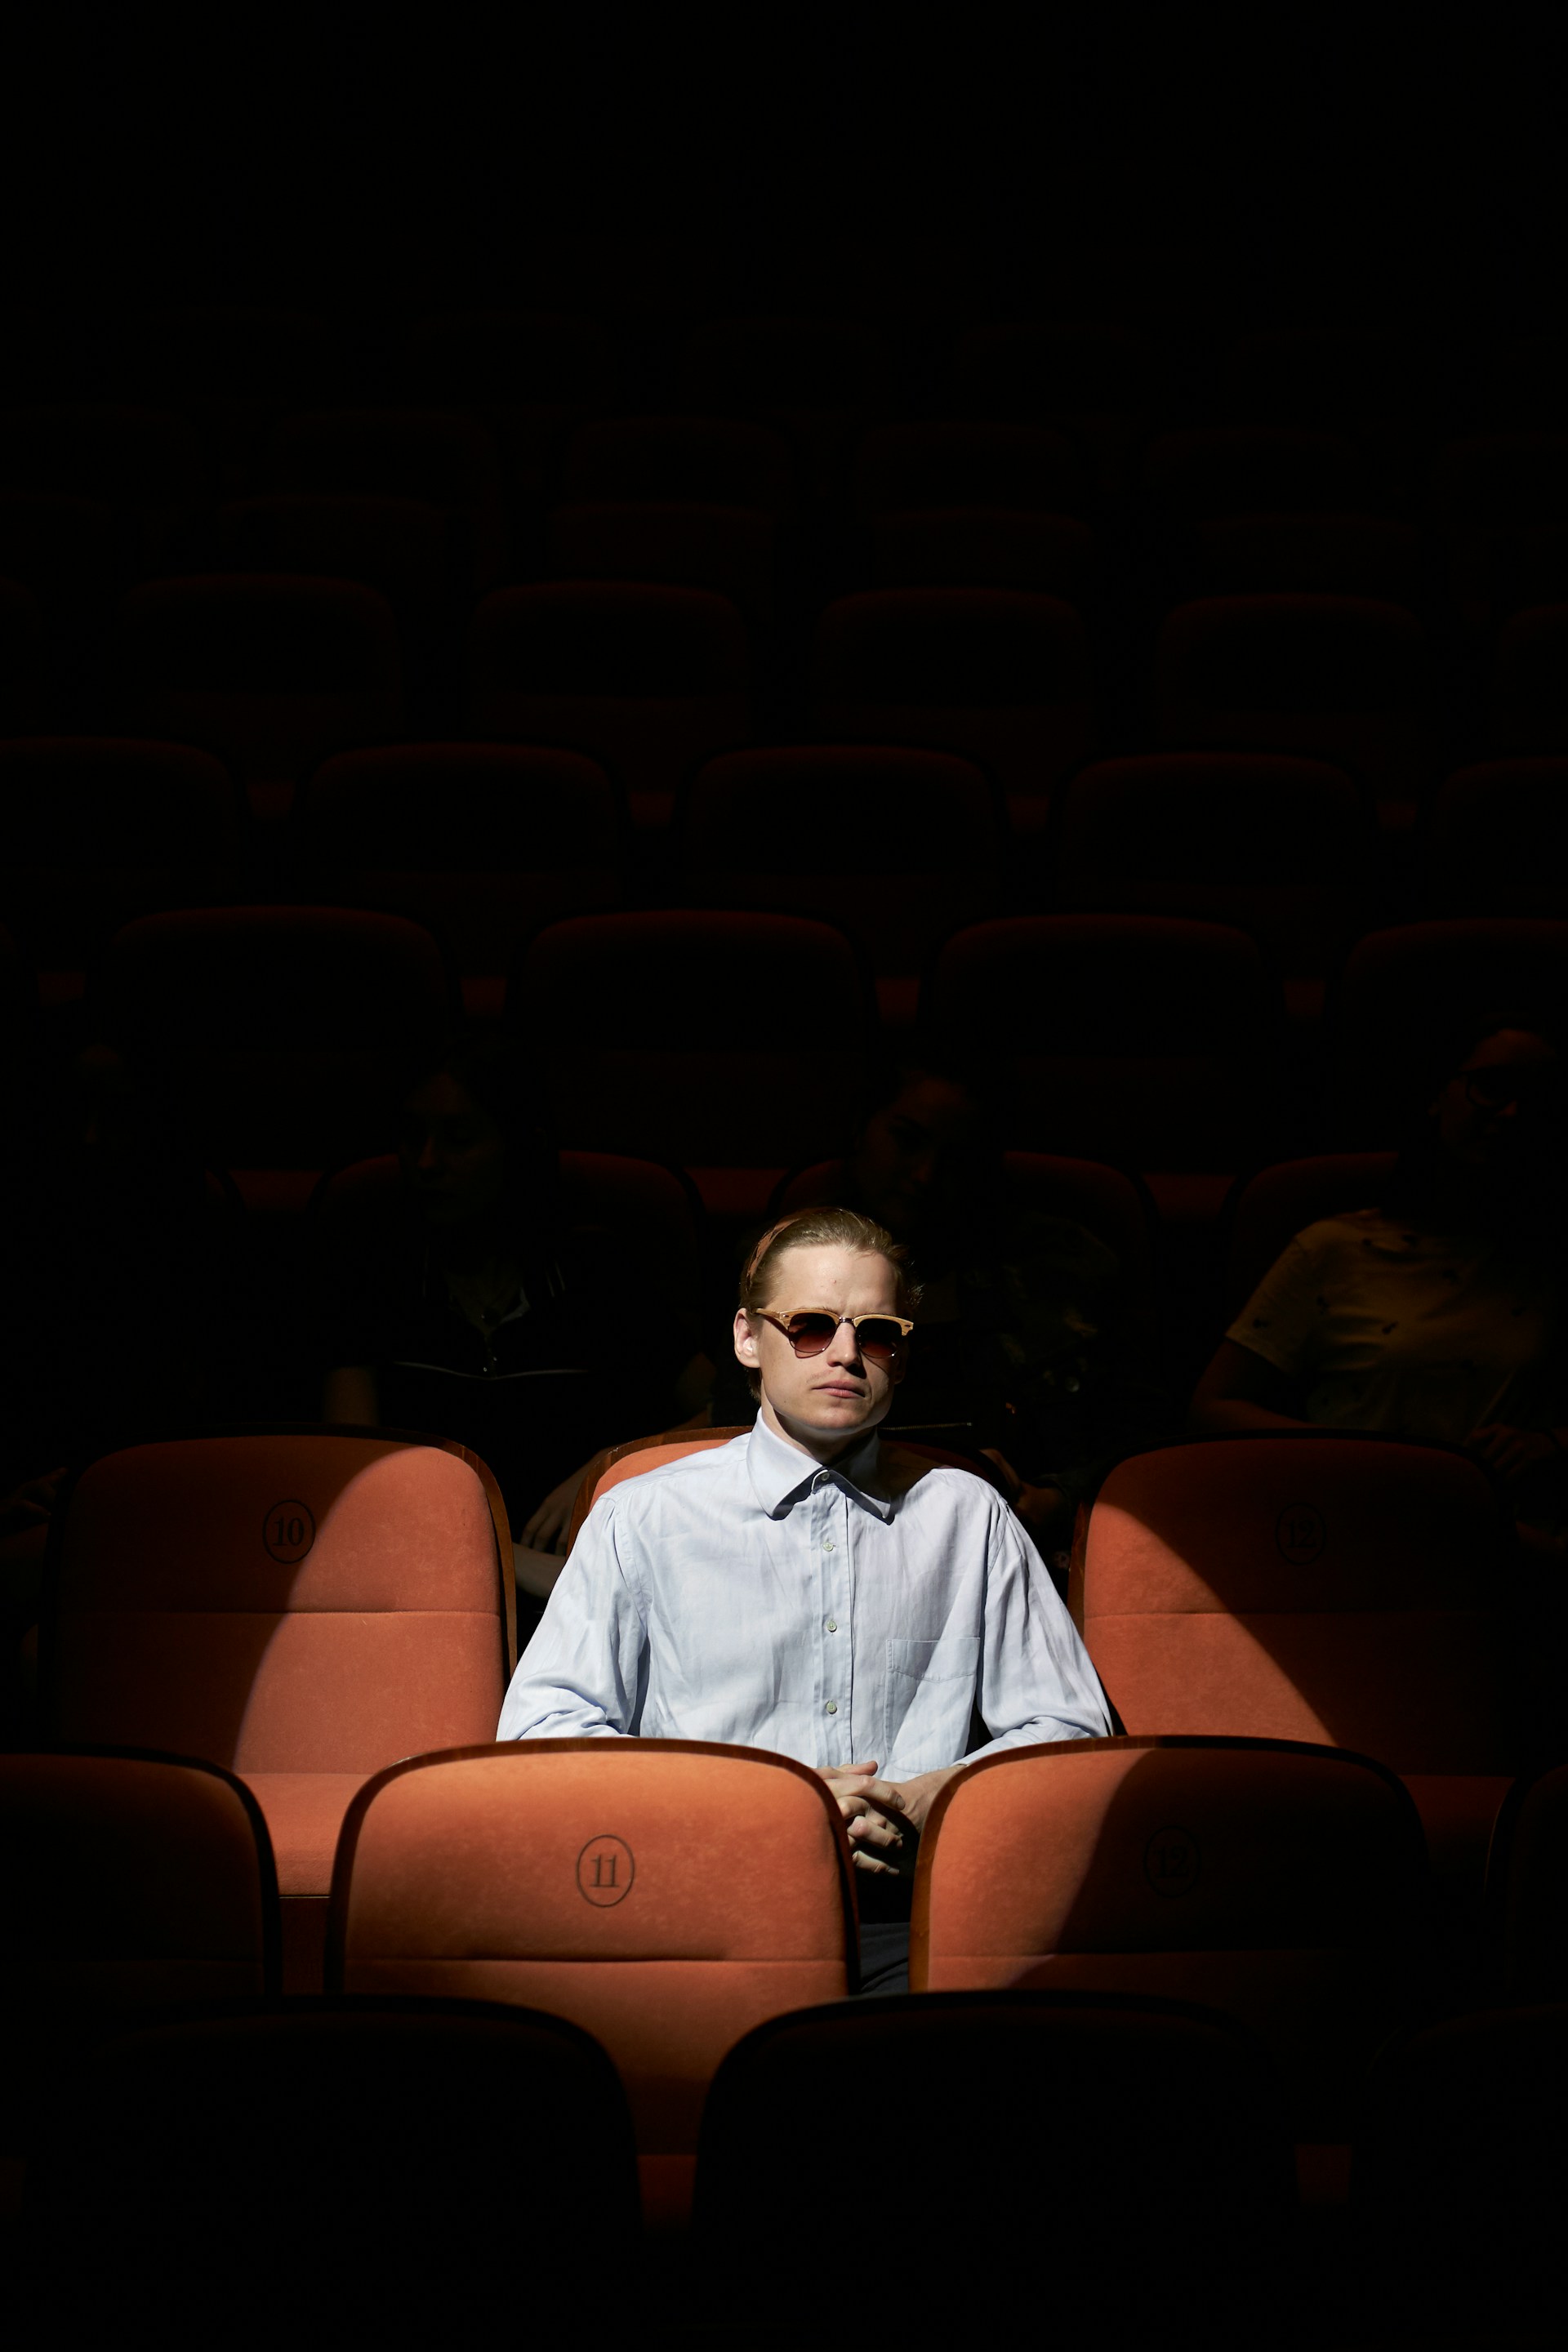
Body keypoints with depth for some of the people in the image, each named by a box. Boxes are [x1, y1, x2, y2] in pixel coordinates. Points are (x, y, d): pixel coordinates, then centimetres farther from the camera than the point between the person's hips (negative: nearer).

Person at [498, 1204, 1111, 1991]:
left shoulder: (969, 1517, 17)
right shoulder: (641, 1519, 10)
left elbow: (1067, 1727, 16)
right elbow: (539, 1729, 2)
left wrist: (925, 1800, -5)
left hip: (910, 1934, 2)